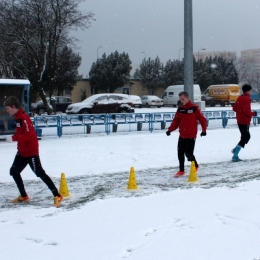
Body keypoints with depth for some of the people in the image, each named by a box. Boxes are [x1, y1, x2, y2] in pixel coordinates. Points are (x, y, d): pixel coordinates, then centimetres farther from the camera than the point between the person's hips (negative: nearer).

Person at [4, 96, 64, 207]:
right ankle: (23, 196, 26)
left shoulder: (24, 118, -21)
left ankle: (57, 196, -5)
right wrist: (14, 137, 5)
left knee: (40, 173, -8)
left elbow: (29, 135, -28)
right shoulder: (17, 117, 9)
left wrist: (13, 138, -28)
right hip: (22, 152, 10)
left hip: (31, 152, -10)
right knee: (14, 171, 14)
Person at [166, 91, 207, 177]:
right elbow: (176, 121, 9)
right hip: (182, 135, 6)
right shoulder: (180, 109, 8)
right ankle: (181, 170, 20)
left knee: (188, 153, -7)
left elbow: (202, 119, -5)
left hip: (191, 135, -6)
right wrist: (170, 129, -1)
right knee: (180, 153, 6)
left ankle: (195, 166, 20)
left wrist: (204, 130, -7)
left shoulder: (194, 108, -8)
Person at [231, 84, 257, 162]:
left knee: (246, 136, 22)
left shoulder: (240, 98, 10)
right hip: (244, 121, -9)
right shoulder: (247, 99, -17)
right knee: (245, 138, -4)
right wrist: (253, 113, -8)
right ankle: (235, 156, -8)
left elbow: (234, 108, 14)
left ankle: (235, 149, 21)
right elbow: (247, 111, -23)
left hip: (240, 120, 9)